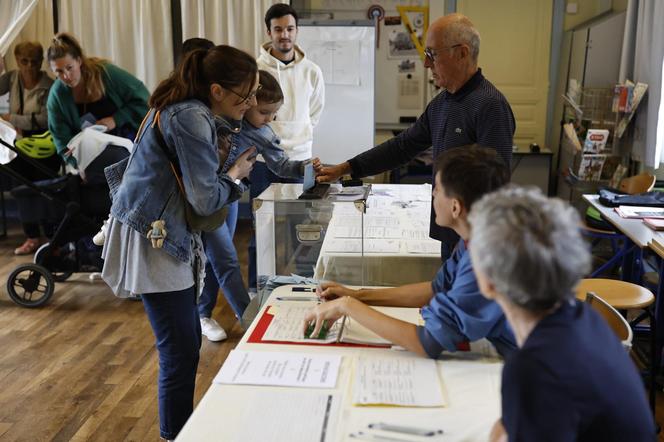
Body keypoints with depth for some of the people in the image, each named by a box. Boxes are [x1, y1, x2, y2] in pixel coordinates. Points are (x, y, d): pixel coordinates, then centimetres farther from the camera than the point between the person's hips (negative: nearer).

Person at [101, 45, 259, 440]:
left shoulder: (189, 110, 10)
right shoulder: (192, 119, -20)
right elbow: (205, 200, -20)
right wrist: (236, 175, -2)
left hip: (168, 236, 10)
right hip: (153, 241, -10)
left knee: (187, 345, 15)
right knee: (181, 353, -6)